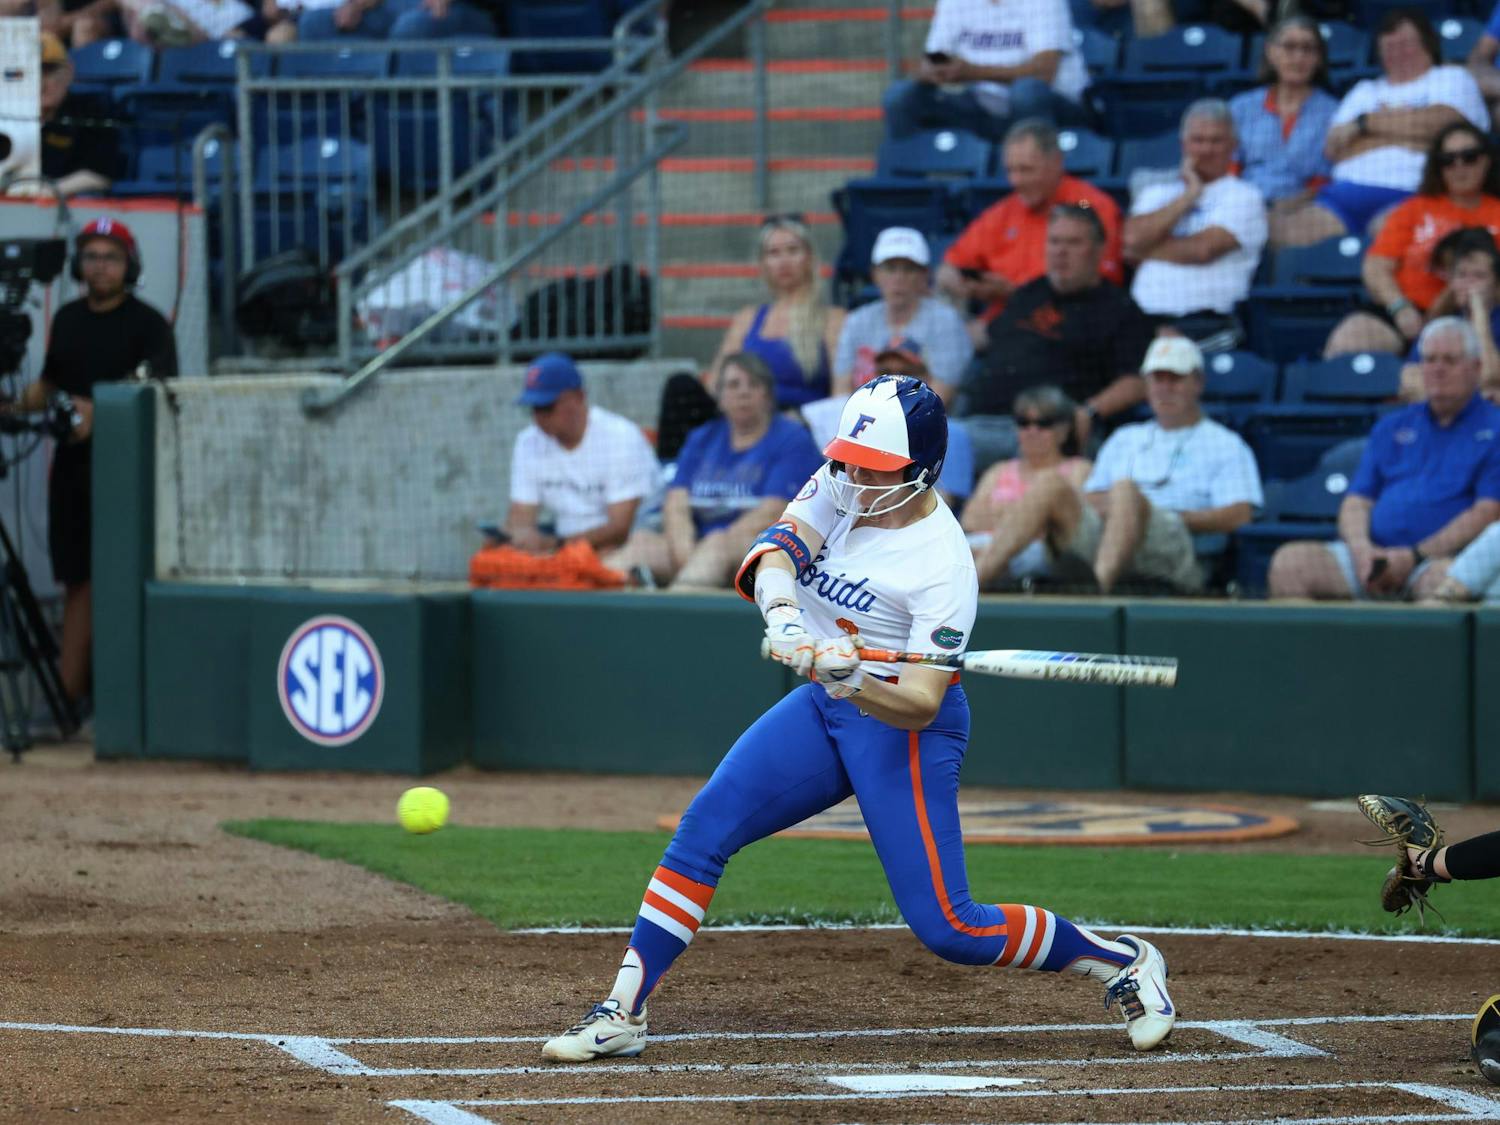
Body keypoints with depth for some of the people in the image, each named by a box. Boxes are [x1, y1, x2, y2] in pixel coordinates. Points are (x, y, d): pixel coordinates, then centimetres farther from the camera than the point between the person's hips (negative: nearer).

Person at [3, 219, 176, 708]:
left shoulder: (147, 324, -4)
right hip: (73, 465, 5)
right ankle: (70, 690, 4)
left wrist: (98, 414, -32)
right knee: (78, 579, 5)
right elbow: (49, 385, 25)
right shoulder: (68, 319, 15)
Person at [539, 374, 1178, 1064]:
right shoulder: (839, 487, -5)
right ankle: (622, 1013, -5)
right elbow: (776, 551, -21)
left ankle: (1123, 962, 10)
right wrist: (782, 612, -43)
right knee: (705, 826, -9)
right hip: (822, 706, 7)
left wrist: (856, 681, -48)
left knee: (945, 927, -9)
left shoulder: (943, 563, -24)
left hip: (903, 726, -7)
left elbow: (920, 706, -28)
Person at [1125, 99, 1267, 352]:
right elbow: (1134, 237, 2)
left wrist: (1145, 251, 6)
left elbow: (1203, 249, -7)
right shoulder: (1156, 193, 23)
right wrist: (1188, 196, 5)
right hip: (1145, 322, 3)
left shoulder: (1244, 196, 8)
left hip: (1207, 328, -3)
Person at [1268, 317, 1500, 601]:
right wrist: (1362, 548, -6)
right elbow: (1357, 501, 18)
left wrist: (1414, 556, -12)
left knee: (1442, 580, -43)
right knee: (1289, 561, -20)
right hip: (1377, 553, 5)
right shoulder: (1393, 426, 24)